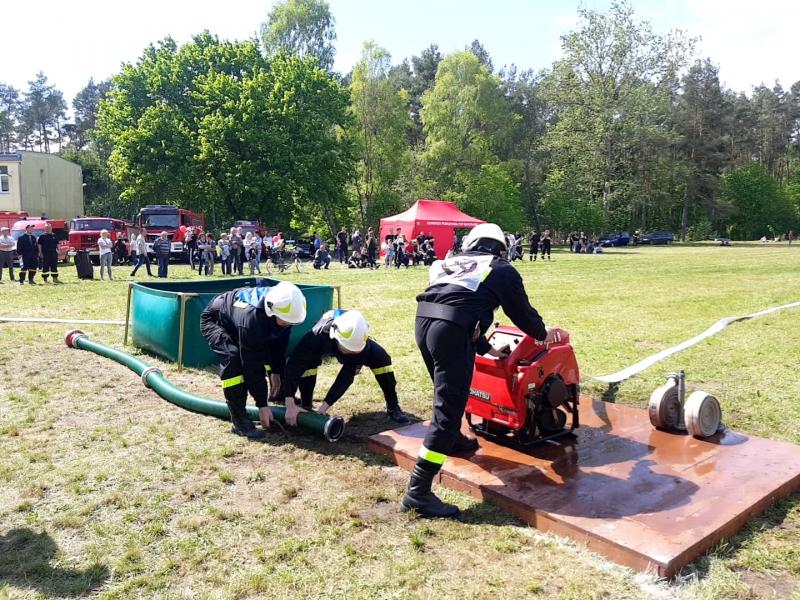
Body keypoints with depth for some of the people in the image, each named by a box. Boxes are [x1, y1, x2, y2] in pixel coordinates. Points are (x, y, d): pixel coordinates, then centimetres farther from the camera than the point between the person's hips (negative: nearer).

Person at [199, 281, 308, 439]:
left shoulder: (282, 307, -25)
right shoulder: (251, 319, -44)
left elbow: (279, 345, -8)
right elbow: (252, 366, -36)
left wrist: (275, 372, -6)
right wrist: (262, 405, -28)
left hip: (237, 314, 7)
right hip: (215, 321, -7)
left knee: (277, 349, 2)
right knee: (232, 358, -31)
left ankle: (279, 394, 26)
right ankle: (238, 420, -21)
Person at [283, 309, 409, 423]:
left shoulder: (361, 343, -40)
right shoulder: (318, 335, -46)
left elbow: (346, 377, -36)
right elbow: (293, 366, -48)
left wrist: (324, 407, -42)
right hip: (325, 345, 0)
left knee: (381, 358, -24)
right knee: (307, 362, -33)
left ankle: (393, 407, -8)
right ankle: (305, 407, -14)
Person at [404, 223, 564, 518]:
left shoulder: (451, 263, 30)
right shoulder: (502, 270, 15)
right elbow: (521, 311, 23)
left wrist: (487, 348, 44)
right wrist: (543, 334, 44)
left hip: (423, 323, 7)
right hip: (451, 331, -7)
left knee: (449, 392, 30)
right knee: (448, 408, -4)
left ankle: (454, 440, 53)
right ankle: (418, 491, -4)